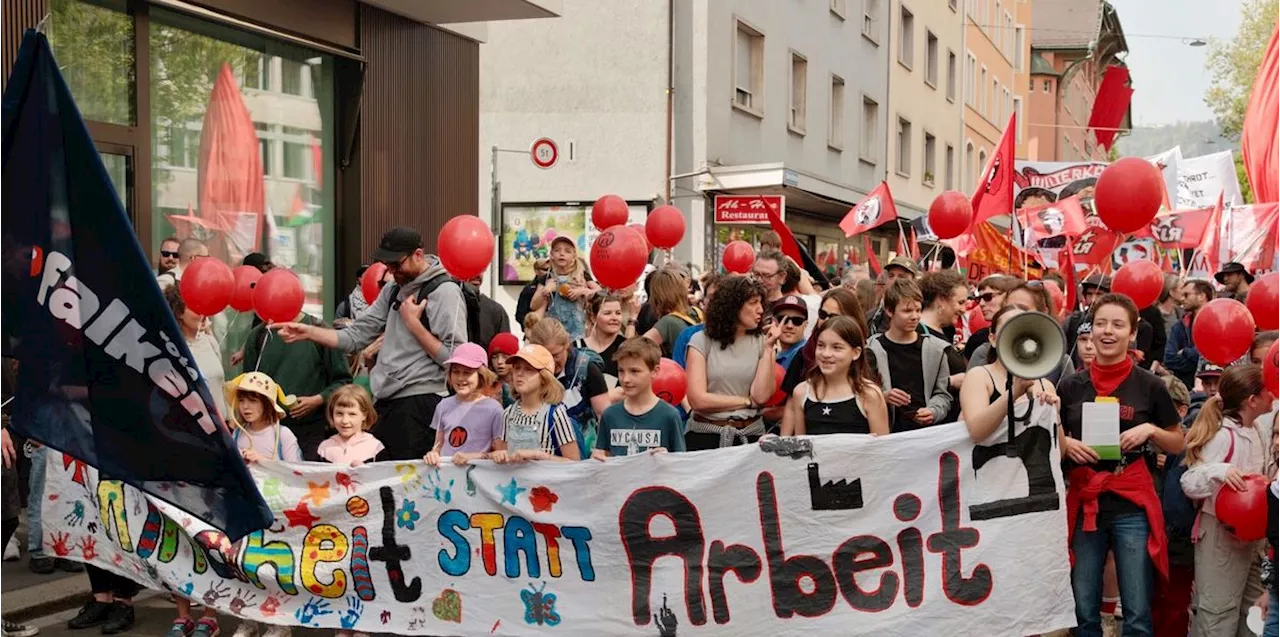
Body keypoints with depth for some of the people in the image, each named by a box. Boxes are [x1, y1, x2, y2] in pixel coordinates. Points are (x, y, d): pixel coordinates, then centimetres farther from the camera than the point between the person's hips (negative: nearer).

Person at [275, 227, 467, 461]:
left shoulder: (445, 291, -8)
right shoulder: (392, 291, 18)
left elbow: (453, 359, -15)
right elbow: (356, 336, 12)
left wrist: (413, 323, -11)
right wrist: (308, 332, 1)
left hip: (418, 405, -8)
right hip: (385, 402, 8)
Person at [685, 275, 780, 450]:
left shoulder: (761, 342, 4)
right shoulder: (702, 341, -2)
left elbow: (761, 396, -6)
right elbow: (698, 400, -9)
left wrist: (768, 349, -7)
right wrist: (747, 401, -2)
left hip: (750, 435, 2)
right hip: (705, 435, -2)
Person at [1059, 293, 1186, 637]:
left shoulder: (1150, 385, 0)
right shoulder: (1070, 385, 4)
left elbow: (1178, 444, 8)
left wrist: (1150, 430, -10)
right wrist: (1067, 444, -8)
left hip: (1132, 508, -2)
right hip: (1083, 505, 2)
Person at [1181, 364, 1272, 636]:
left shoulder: (1261, 427, 4)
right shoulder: (1224, 437, -22)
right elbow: (1190, 484, -23)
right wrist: (1219, 471, -41)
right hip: (1221, 533, -9)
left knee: (1254, 609, 17)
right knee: (1219, 613, -4)